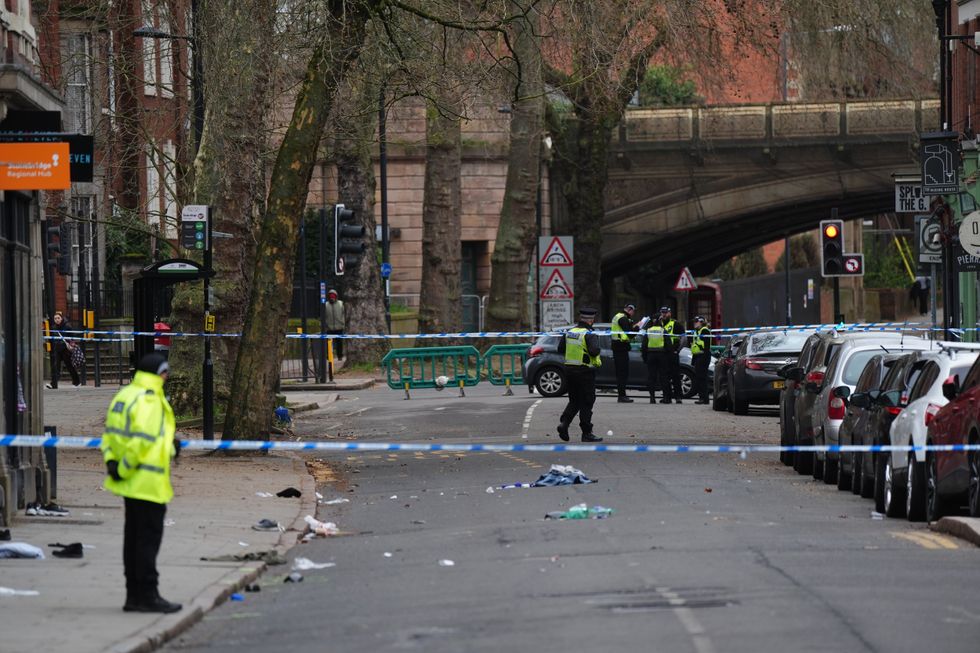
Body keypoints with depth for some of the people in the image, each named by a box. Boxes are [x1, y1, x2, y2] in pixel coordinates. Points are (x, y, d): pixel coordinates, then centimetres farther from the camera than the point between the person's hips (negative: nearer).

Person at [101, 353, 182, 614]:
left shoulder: (124, 396, 13)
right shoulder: (149, 401, -17)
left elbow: (110, 433, 13)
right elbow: (141, 441, -23)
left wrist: (111, 461, 3)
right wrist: (124, 469, -14)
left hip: (131, 484, 9)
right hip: (149, 483, -9)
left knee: (134, 538, 14)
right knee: (148, 538, -5)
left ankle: (135, 595, 18)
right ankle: (147, 595, -4)